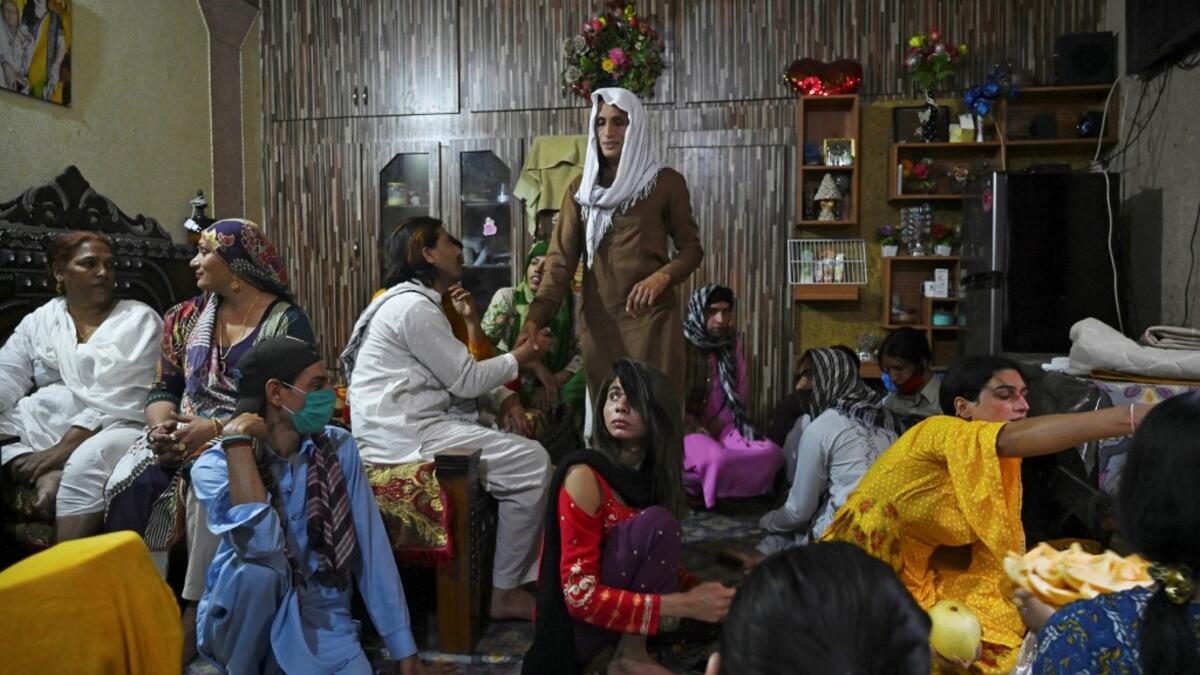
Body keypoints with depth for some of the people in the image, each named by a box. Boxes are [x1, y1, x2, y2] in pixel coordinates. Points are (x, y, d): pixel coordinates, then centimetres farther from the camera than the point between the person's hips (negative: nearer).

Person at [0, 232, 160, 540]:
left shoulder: (139, 319, 1)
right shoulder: (38, 321, 16)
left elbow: (115, 397, -9)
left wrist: (63, 448, -19)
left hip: (115, 428, -5)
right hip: (46, 427, 5)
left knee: (85, 464, -34)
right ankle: (47, 477, -24)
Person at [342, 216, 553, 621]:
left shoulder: (416, 300, 18)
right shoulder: (413, 306, -15)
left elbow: (458, 370, 18)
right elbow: (466, 379, -14)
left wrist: (504, 398, 2)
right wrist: (521, 357, 1)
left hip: (412, 423, 11)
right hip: (406, 434, -11)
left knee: (524, 449, 11)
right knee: (533, 464, -14)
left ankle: (526, 576, 11)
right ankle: (506, 592, -3)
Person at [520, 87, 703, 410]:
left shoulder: (666, 182, 0)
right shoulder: (581, 188, 8)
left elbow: (691, 249, 2)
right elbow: (561, 259, -1)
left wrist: (662, 276, -20)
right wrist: (535, 318, -16)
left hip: (652, 317, -3)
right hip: (598, 320, 3)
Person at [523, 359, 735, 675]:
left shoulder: (651, 473, 2)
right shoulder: (585, 475, -21)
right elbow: (581, 596, -25)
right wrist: (685, 604, -27)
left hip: (613, 613, 8)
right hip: (575, 625, -8)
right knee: (654, 524, -24)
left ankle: (618, 645, 6)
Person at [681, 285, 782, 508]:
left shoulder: (731, 339, 6)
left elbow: (741, 386, 10)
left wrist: (720, 421, -4)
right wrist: (697, 427, -14)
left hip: (722, 423, 5)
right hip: (687, 425, -5)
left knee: (770, 453, -19)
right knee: (716, 458, -35)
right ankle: (689, 489, -5)